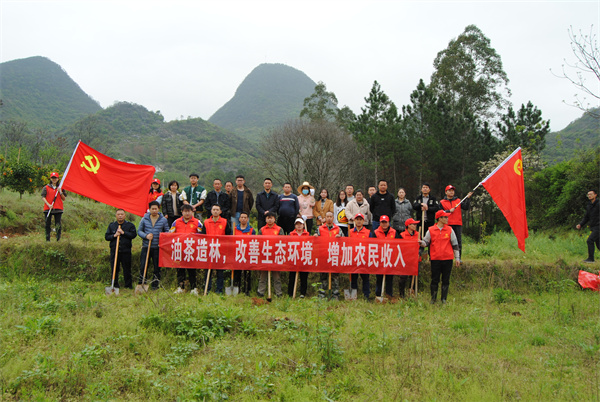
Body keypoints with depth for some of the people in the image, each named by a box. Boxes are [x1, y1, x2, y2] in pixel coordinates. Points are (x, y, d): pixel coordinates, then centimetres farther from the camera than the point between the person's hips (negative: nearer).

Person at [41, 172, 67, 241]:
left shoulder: (60, 188, 12)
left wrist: (60, 192, -7)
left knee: (58, 224, -7)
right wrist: (48, 204, -13)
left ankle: (58, 238, -3)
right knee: (48, 224, 1)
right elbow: (43, 197, 1)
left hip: (58, 209, 0)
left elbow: (64, 199, 8)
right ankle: (47, 239, 8)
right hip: (48, 208, 0)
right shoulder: (46, 187, 8)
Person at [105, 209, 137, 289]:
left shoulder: (130, 225, 5)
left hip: (126, 251, -2)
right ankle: (115, 285, 15)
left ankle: (128, 286, 9)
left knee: (127, 268, 1)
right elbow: (106, 237, 8)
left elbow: (134, 235, -7)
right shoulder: (111, 226, 13)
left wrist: (123, 232, -12)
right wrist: (114, 235, -9)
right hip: (114, 251, 2)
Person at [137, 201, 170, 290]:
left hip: (158, 247, 0)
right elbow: (139, 231, 8)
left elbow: (167, 232, 9)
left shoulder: (163, 220, 3)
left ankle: (155, 285, 15)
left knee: (157, 267, 4)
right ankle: (141, 284, 11)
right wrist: (146, 236, -11)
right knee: (143, 266, 0)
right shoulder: (144, 219, 5)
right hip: (146, 246, 1)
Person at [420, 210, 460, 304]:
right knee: (435, 279, 3)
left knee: (446, 280, 5)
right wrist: (421, 242, -16)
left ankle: (444, 299, 16)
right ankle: (433, 298, 15)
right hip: (435, 259, -1)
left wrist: (457, 257, 7)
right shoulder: (431, 230, 3)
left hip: (447, 259, 1)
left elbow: (455, 244, 9)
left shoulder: (450, 230, 6)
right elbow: (426, 242, 7)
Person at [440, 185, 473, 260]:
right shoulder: (442, 202, 10)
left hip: (458, 224, 1)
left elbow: (466, 208, 2)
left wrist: (468, 198, -7)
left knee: (459, 241, -2)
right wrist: (449, 211, -8)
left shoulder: (458, 201, 15)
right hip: (447, 225, -1)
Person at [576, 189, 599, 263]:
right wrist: (580, 224, 3)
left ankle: (590, 258, -12)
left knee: (590, 240, -17)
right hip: (593, 227, 8)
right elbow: (586, 218, 17)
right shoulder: (589, 206, 14)